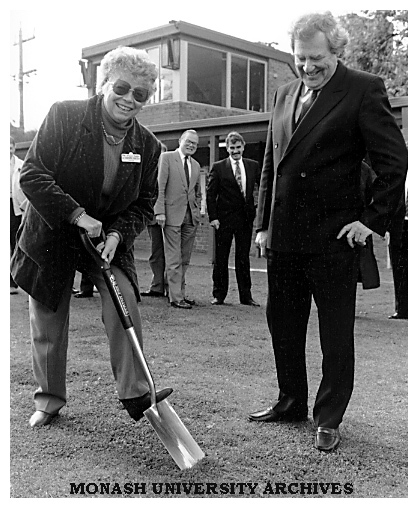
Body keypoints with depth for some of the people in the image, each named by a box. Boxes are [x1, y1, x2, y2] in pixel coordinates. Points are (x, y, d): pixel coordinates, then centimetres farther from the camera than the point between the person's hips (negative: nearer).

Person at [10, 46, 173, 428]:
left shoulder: (148, 145, -5)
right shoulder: (64, 117, -15)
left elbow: (144, 205, 0)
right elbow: (31, 175, -20)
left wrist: (117, 234, -18)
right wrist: (78, 215, -28)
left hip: (110, 239, 2)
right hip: (52, 236, -1)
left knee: (125, 303, -20)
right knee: (49, 325, 7)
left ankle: (135, 394, -9)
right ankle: (49, 398, 28)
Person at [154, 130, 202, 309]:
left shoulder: (196, 165, 18)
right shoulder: (166, 158, 0)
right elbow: (160, 186, -6)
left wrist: (197, 212, 13)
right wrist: (160, 211, -14)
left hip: (191, 216, 6)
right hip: (172, 214, -6)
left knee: (185, 259, 9)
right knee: (174, 259, -4)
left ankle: (180, 293, 19)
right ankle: (175, 297, -1)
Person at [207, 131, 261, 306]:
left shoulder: (253, 166, 8)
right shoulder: (218, 167, 0)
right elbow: (210, 195, -2)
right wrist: (213, 217, -9)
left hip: (246, 218, 2)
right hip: (224, 218, -2)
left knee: (243, 258, 7)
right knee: (221, 258, 4)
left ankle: (246, 295, 14)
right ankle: (219, 294, 14)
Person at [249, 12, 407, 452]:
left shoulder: (364, 90, -6)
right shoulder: (284, 95, 13)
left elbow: (394, 162, -7)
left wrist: (373, 219, -11)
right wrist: (263, 224, 11)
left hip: (333, 237, -6)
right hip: (284, 235, 6)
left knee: (335, 331, 6)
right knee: (282, 323, 15)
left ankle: (329, 419, 20)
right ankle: (291, 403, 33)